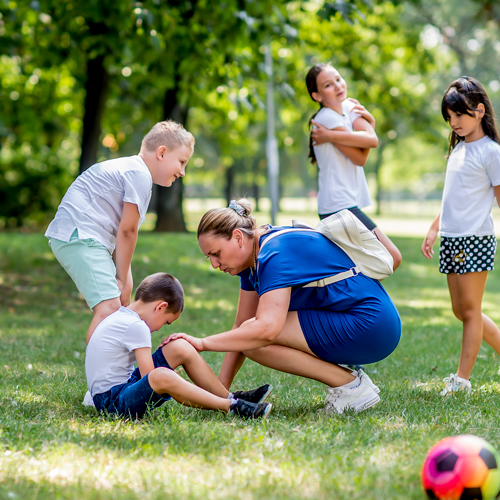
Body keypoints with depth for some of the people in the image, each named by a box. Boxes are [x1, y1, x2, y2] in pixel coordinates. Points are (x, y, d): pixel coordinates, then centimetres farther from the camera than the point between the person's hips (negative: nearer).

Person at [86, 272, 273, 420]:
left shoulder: (119, 319, 15)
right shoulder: (136, 327, -16)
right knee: (161, 377, -40)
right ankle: (231, 407, -36)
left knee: (181, 348, 8)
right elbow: (150, 377, -20)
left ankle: (229, 397, 7)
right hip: (111, 400, -11)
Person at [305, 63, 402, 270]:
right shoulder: (327, 117, -13)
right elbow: (360, 158, -12)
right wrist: (368, 125, -3)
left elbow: (372, 140, -5)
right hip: (340, 206, -9)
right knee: (392, 258, -11)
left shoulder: (349, 106, 12)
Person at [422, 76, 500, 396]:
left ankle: (462, 379, 1)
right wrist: (434, 229, 23)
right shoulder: (458, 148, 15)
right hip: (451, 239, 8)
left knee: (470, 310, -3)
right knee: (462, 310, 10)